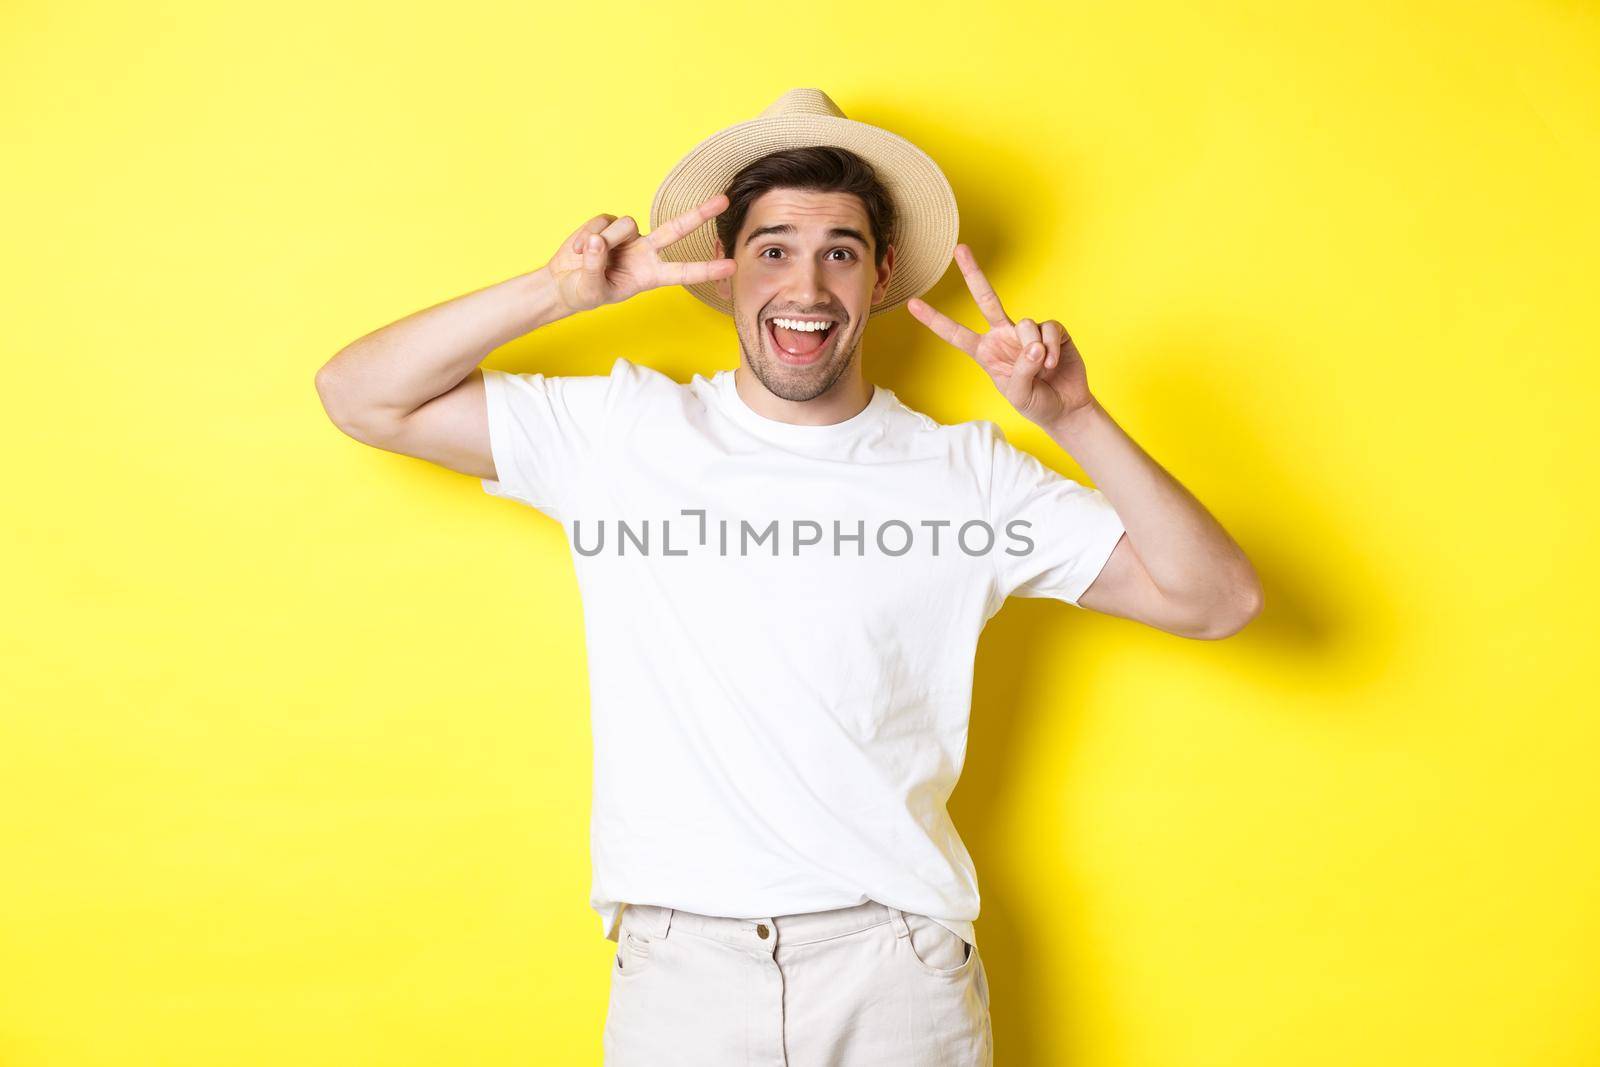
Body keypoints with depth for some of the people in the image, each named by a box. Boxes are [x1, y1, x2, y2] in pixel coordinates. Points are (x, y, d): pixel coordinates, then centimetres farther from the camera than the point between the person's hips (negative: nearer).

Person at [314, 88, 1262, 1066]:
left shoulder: (967, 473, 0)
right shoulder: (619, 432, 1)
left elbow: (1216, 601, -1)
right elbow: (361, 396, 1)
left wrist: (1078, 421, -14)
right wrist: (559, 291, -10)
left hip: (898, 972, 0)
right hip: (676, 970, 0)